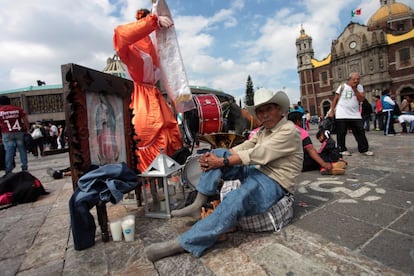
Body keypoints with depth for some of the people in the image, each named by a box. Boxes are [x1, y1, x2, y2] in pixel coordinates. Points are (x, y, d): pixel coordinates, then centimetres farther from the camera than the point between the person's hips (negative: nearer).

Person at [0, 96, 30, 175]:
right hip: (19, 132, 0)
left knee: (9, 152, 0)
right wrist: (27, 130, 6)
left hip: (7, 134, 0)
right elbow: (26, 121, 1)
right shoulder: (18, 109, 6)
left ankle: (8, 171, 0)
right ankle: (24, 168, 7)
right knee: (22, 150, 6)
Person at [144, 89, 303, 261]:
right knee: (217, 154, -7)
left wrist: (222, 162, -21)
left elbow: (257, 154, -22)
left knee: (233, 203, -37)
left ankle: (183, 244, -27)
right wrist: (213, 157, -12)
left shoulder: (288, 130, -13)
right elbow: (244, 148, 3)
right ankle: (197, 205, -11)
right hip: (257, 171, 8)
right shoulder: (264, 130, 14)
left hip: (274, 182, -8)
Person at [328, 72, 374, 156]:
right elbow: (335, 99, 2)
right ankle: (342, 150, 13)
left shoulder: (359, 87, 7)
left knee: (360, 132, 3)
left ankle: (364, 149, 13)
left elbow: (361, 99, -6)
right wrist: (332, 111, -3)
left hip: (355, 115, 3)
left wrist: (354, 89, -9)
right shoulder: (343, 86, 0)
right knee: (341, 133, 1)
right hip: (341, 115, -3)